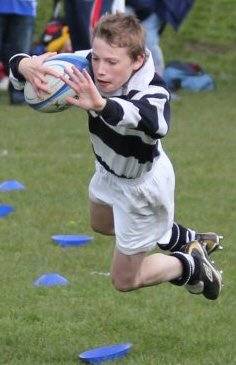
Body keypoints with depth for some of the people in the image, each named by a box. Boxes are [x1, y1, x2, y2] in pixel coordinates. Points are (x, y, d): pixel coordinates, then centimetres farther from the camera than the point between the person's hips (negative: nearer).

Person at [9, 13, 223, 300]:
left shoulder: (153, 92, -41)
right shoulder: (88, 68, -28)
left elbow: (154, 122, -67)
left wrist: (101, 105, -85)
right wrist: (25, 66, -57)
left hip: (141, 185, -7)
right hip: (109, 169, 7)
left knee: (125, 279, 7)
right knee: (102, 223, 39)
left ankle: (192, 265, 31)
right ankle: (190, 240, 53)